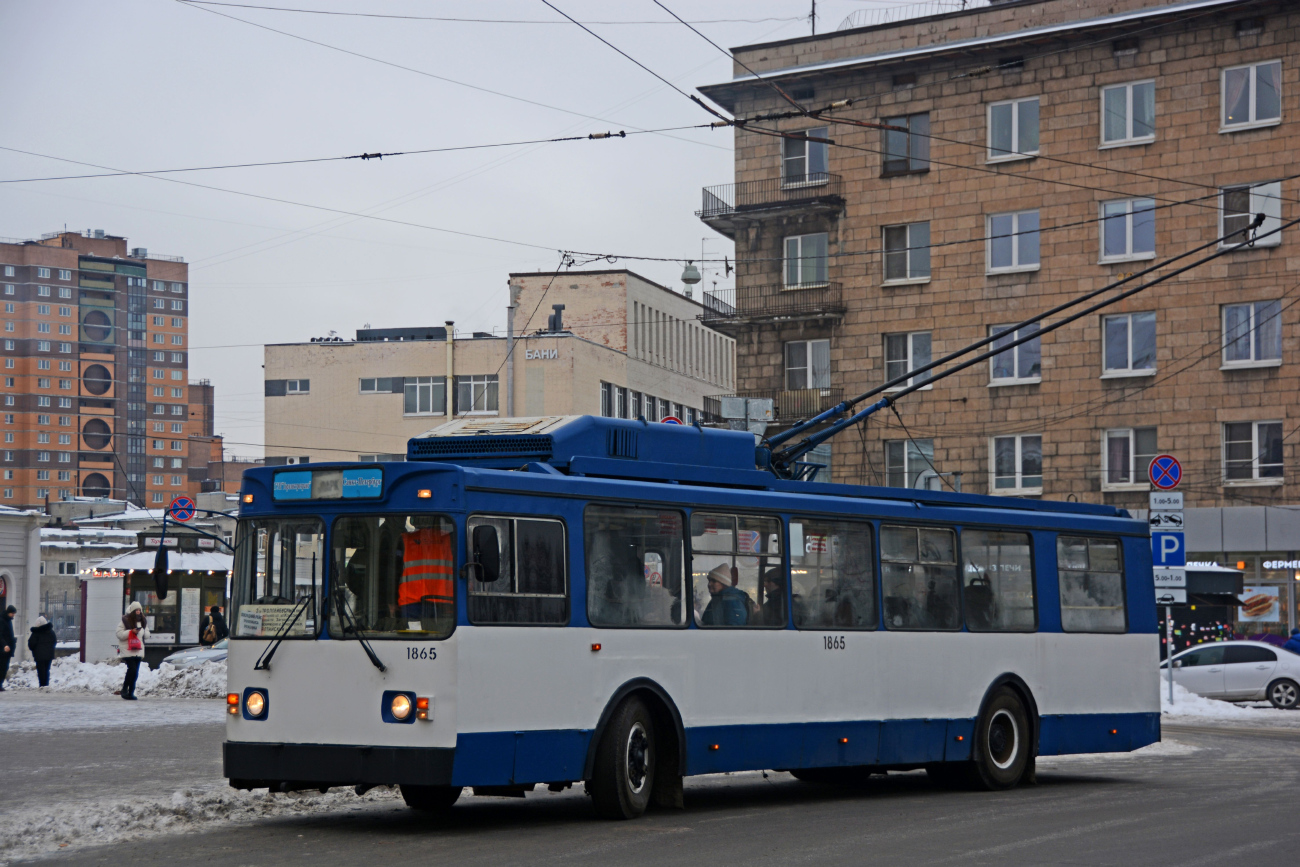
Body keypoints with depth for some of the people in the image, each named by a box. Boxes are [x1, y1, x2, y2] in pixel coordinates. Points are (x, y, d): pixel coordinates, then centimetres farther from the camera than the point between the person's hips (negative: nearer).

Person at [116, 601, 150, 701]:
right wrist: (131, 632, -18)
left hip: (138, 650, 6)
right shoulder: (125, 620, -4)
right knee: (132, 669, -17)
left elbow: (147, 635, 17)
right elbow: (119, 634, -8)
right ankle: (124, 689, -2)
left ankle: (131, 692, 11)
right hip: (127, 650, -6)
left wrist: (142, 631, -4)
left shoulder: (143, 621, 13)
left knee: (135, 673, 5)